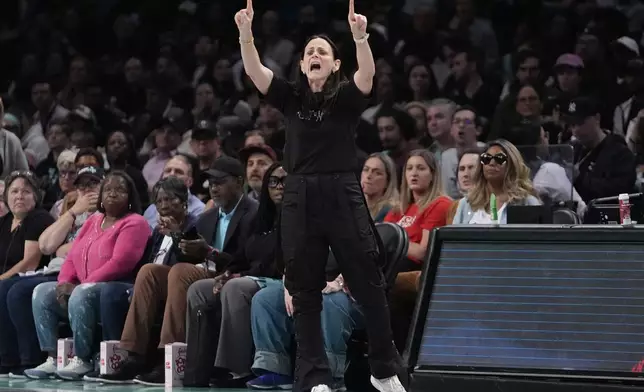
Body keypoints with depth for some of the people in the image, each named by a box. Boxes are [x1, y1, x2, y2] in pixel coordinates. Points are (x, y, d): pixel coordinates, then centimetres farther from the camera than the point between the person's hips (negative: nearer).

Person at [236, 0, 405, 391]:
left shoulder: (346, 97, 2)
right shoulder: (291, 98, 9)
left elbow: (368, 74, -17)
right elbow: (255, 72, -2)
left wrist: (360, 36, -34)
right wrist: (246, 33, -18)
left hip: (342, 194, -2)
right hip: (300, 197, 2)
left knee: (369, 285, 0)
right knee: (305, 292, 3)